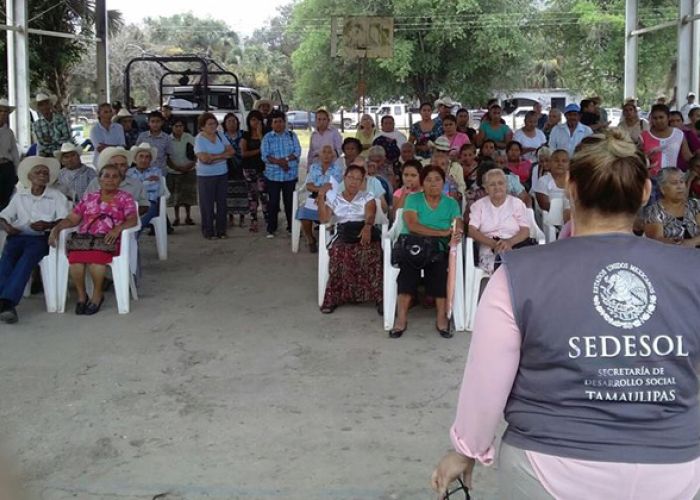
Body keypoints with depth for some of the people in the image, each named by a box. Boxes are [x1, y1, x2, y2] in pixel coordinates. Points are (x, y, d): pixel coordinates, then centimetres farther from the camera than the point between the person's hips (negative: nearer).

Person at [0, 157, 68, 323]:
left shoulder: (56, 195, 14)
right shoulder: (20, 195, 23)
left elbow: (65, 219, 1)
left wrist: (47, 225, -18)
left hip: (42, 237, -2)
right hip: (18, 235, 2)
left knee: (27, 259, -34)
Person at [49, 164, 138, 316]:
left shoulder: (125, 198, 14)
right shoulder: (88, 198, 22)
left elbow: (132, 220, -1)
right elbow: (72, 219, 18)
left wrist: (118, 228, -21)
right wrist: (56, 228, -1)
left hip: (108, 240, -3)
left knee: (96, 255, -37)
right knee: (75, 256, -32)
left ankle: (97, 294, -15)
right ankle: (81, 295, -14)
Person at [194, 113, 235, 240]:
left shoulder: (220, 136, 7)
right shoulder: (199, 139, -10)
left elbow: (231, 151, 0)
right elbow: (204, 158, -21)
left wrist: (213, 157, -13)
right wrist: (222, 155, -10)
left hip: (222, 174, 5)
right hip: (206, 176, -5)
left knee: (221, 203, 6)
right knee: (207, 204, 0)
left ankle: (221, 230, 14)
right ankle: (208, 231, 8)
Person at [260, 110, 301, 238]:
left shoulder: (292, 136, 7)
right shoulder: (267, 137, 4)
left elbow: (297, 152, -2)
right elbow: (265, 156, -6)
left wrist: (286, 159, -18)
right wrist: (279, 162, -19)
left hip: (290, 175, 1)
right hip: (273, 175, -1)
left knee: (290, 201, 6)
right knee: (273, 202, 2)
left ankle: (291, 226, 18)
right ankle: (271, 229, 10)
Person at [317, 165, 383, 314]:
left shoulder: (367, 197, 15)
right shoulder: (334, 199, 18)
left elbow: (370, 215, -5)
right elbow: (324, 219, 4)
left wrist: (367, 226, -27)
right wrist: (321, 197, -2)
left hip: (364, 233, -1)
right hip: (343, 236, 1)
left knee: (370, 252, -35)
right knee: (337, 253, -34)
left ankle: (378, 296, -29)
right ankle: (334, 297, -25)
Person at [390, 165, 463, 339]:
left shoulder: (451, 203, 12)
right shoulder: (413, 199, 6)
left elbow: (458, 227, -1)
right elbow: (412, 226, -10)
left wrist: (457, 234, -27)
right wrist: (443, 232, -15)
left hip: (439, 250, 1)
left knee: (439, 264, -32)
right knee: (409, 263, -33)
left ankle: (441, 316, -30)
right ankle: (401, 316, -32)